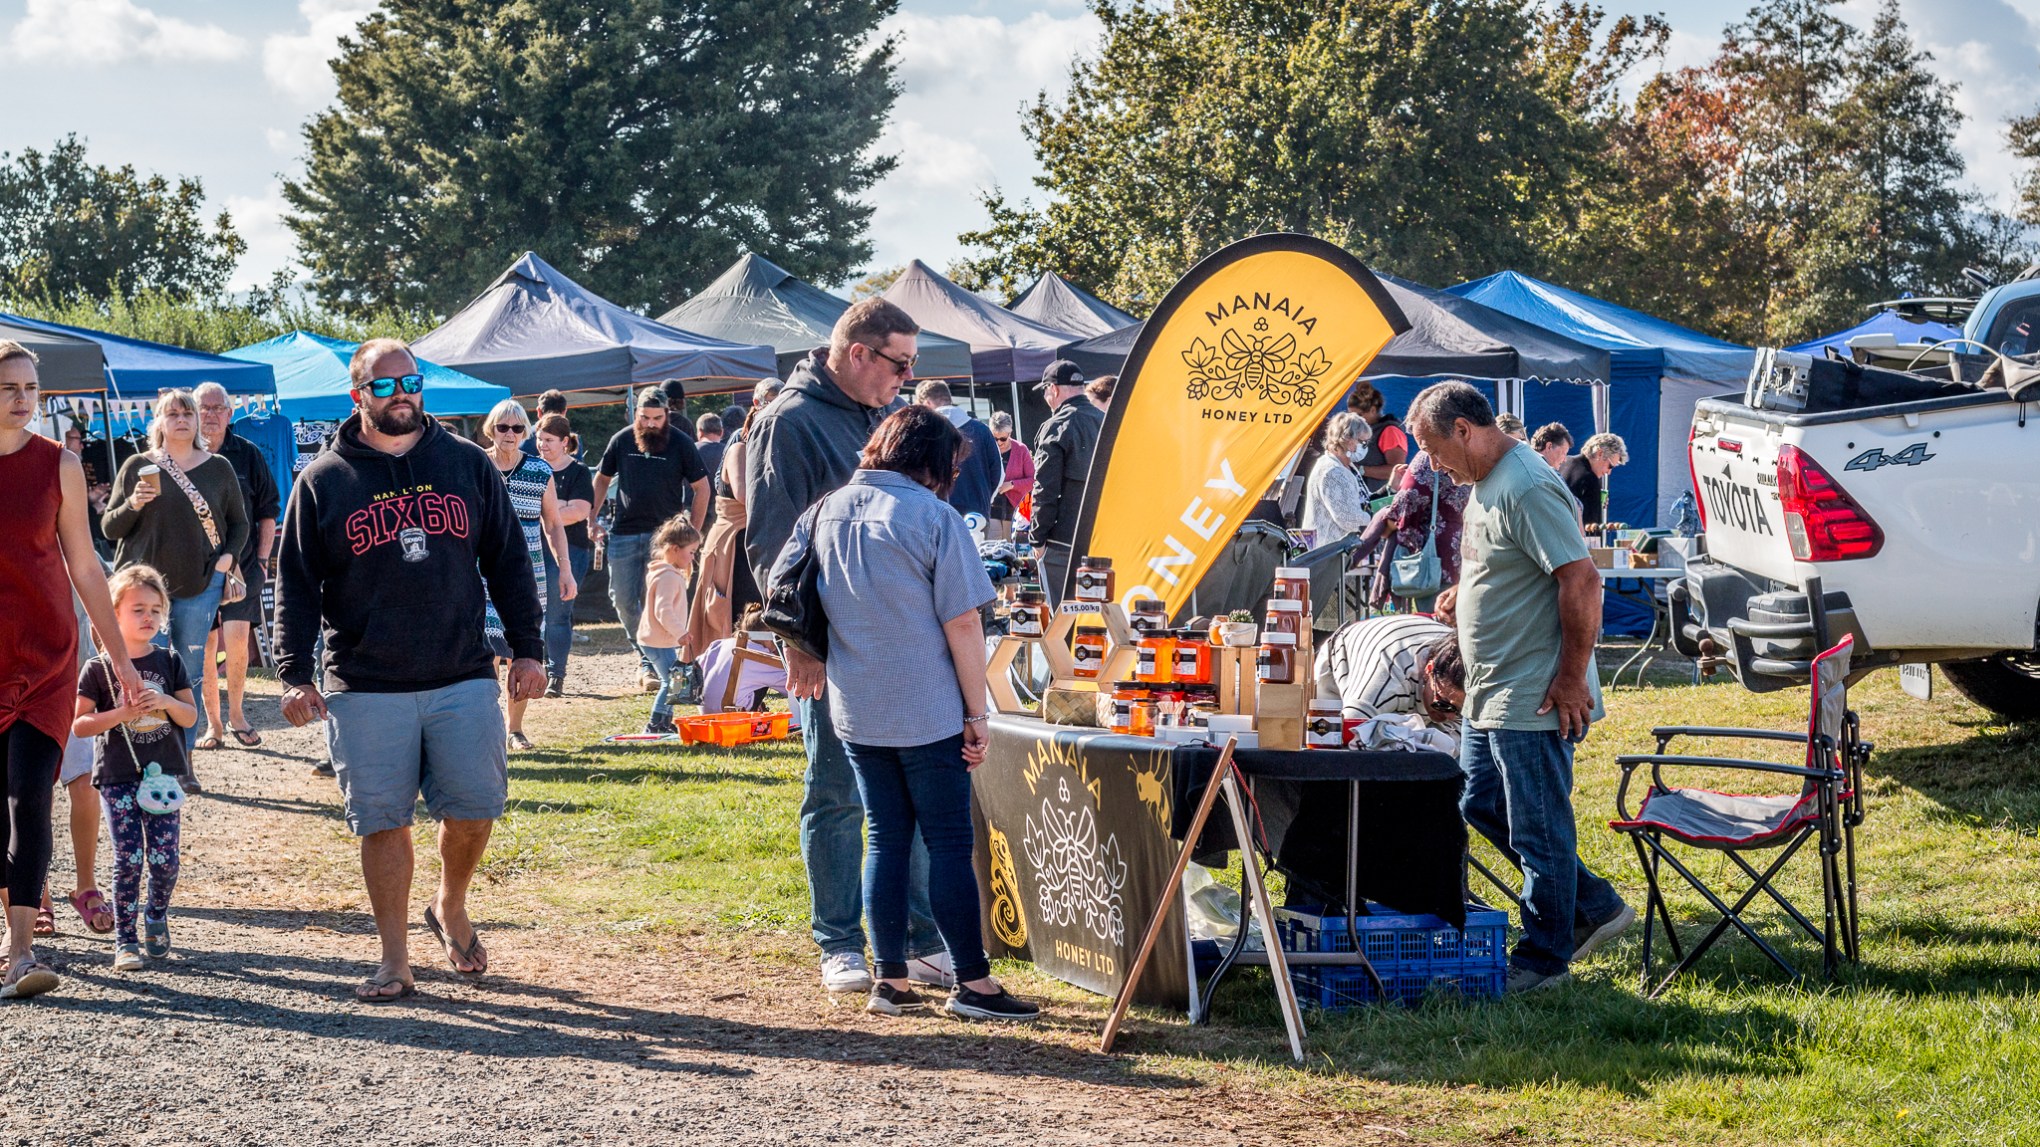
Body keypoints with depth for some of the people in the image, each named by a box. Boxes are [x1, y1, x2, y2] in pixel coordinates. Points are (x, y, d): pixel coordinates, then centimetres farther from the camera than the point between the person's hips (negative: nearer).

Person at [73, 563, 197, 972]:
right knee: (128, 858, -7)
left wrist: (165, 701, -15)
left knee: (164, 856, 0)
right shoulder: (99, 668, -2)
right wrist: (120, 714, -18)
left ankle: (157, 916, 27)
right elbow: (79, 724, -4)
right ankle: (125, 940, 2)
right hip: (117, 776, -2)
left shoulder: (169, 662, 6)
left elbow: (190, 717, 5)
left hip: (163, 773, 2)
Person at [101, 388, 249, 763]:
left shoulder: (218, 468, 9)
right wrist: (133, 505, -13)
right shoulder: (137, 467, 5)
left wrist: (228, 556, -2)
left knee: (190, 673, 4)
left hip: (201, 587, 1)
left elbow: (238, 523, 16)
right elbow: (110, 527, 6)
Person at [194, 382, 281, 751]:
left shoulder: (248, 455, 5)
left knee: (236, 637, -11)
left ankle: (236, 715, 6)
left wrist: (262, 559, 4)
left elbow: (268, 512, 10)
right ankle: (213, 723, 12)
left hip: (242, 565, -1)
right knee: (204, 648, 1)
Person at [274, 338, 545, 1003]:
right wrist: (295, 674, -4)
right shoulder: (322, 482, 5)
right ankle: (394, 960, 9)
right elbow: (295, 586, 4)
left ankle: (451, 907, 26)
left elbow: (509, 563, 13)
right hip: (364, 690, -1)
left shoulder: (468, 464, 9)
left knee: (474, 806, -3)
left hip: (463, 679, 1)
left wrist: (527, 650, 7)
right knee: (382, 821, -1)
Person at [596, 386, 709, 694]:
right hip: (624, 531, 3)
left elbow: (701, 487, 4)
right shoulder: (621, 441, 4)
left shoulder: (680, 444, -3)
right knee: (623, 599, 3)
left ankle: (651, 664, -3)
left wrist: (692, 532, 0)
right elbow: (602, 479, 16)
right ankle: (644, 651, 22)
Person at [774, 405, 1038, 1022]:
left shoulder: (827, 511, 5)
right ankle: (972, 983, 2)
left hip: (855, 711, 5)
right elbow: (962, 623, -12)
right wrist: (977, 713, -6)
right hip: (927, 714, -5)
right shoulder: (934, 517, -11)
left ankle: (890, 980, 11)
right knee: (949, 842, 1)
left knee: (885, 838, 12)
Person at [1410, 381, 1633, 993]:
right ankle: (1594, 907, 27)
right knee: (1481, 805, 18)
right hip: (1489, 692, 11)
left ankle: (1543, 958, 12)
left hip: (1534, 699, -11)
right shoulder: (1485, 481, 12)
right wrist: (1465, 593, 9)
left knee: (1537, 829, 0)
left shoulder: (1526, 488, -21)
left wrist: (1572, 678, -23)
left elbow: (1581, 580, -25)